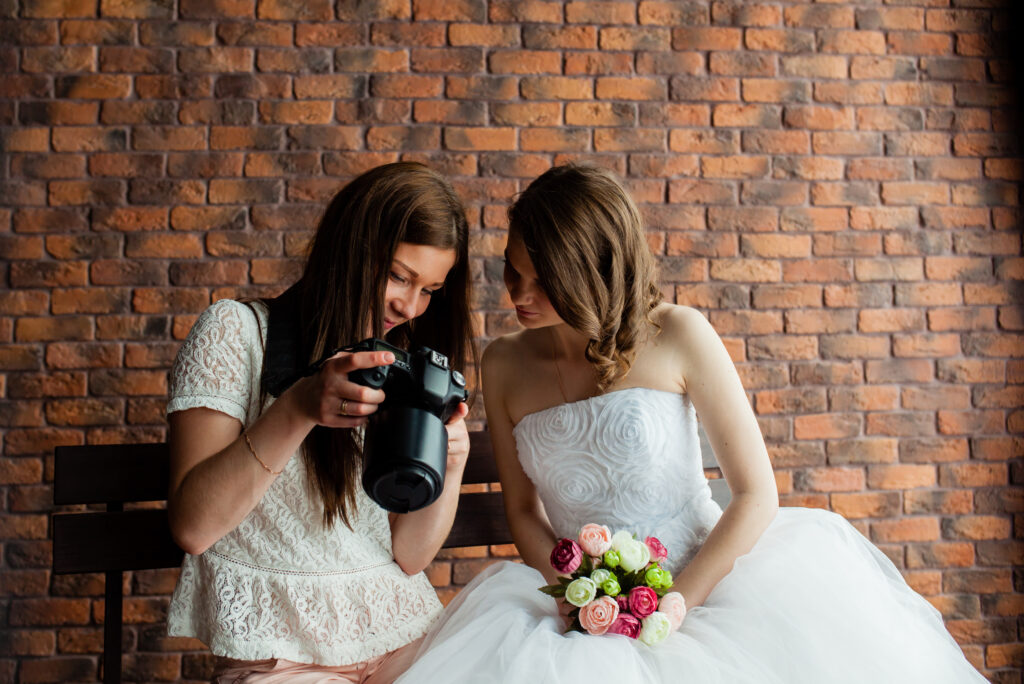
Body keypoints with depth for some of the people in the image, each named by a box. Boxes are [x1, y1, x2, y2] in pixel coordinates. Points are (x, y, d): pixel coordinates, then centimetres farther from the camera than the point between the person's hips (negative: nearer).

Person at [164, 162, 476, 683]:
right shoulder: (236, 331, -4)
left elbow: (408, 556, 2)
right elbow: (191, 528, -14)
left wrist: (450, 464, -16)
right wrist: (297, 409, -25)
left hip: (402, 638, 4)